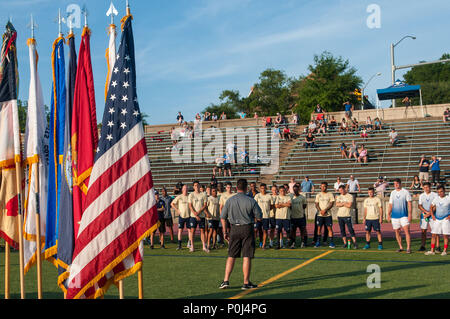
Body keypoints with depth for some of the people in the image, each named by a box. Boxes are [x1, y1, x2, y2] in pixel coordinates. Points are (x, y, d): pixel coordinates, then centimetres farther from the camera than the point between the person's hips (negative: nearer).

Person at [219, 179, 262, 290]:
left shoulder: (230, 201, 1)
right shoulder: (251, 201, -7)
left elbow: (223, 217, 4)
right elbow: (259, 217, -2)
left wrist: (225, 232, 12)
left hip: (234, 229, 3)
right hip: (247, 228, -3)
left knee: (231, 256, 10)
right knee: (247, 257, 2)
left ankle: (226, 280, 7)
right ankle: (246, 283, 5)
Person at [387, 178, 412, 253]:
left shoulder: (405, 192, 0)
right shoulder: (392, 193, 11)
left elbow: (409, 203, -3)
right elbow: (390, 205, 15)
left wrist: (410, 214, -12)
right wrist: (388, 214, 7)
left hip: (404, 215, -4)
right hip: (394, 216, 4)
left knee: (406, 231, -13)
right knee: (397, 232, 7)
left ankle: (408, 248, -13)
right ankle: (400, 247, 18)